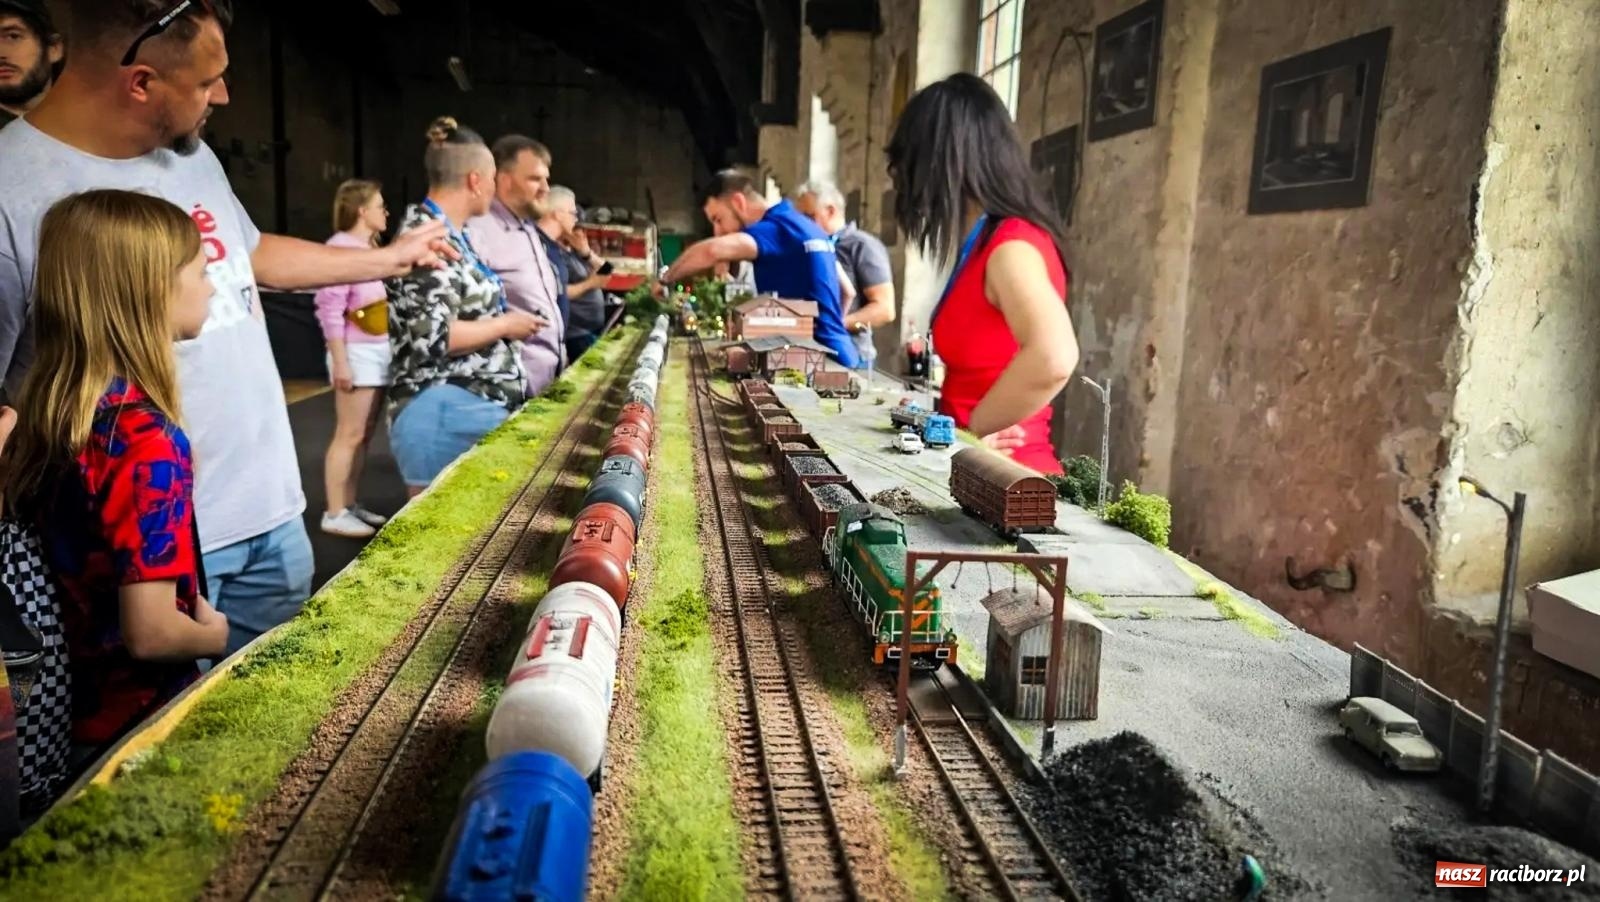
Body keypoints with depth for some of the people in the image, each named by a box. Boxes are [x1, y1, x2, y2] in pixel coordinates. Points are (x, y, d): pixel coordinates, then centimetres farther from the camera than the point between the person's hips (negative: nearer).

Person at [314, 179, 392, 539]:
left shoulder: (369, 246, 15)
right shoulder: (341, 246, -12)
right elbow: (330, 308, -17)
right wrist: (340, 361, -20)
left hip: (380, 350, 9)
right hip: (358, 352, -9)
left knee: (365, 433, 12)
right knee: (350, 435, -4)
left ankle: (350, 505, 20)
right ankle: (335, 513, 3)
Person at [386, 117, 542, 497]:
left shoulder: (450, 234, 14)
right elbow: (432, 338, -24)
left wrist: (503, 316, 15)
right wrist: (505, 325, -13)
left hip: (478, 406, 10)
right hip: (447, 414, -10)